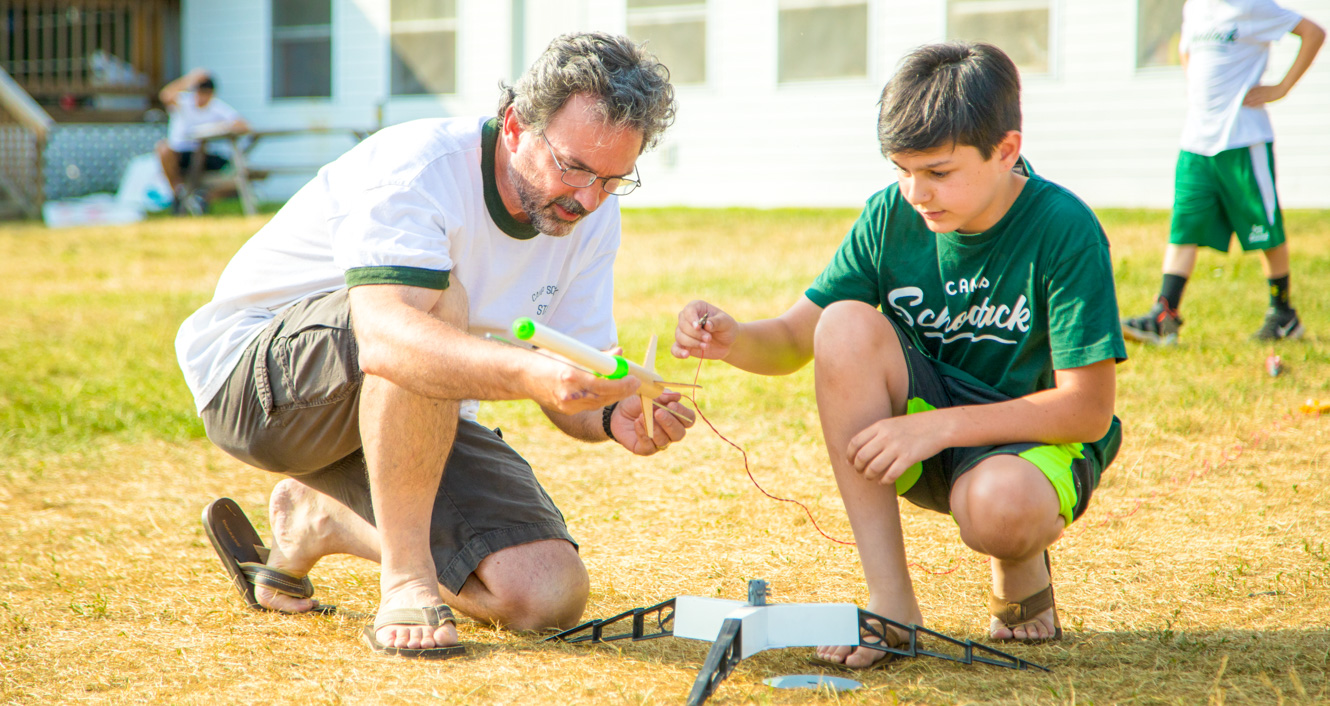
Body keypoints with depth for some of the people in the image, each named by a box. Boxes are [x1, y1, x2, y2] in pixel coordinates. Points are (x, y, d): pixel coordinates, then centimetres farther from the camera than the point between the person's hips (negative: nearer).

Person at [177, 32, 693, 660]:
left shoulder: (592, 211, -5)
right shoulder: (418, 167, -27)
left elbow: (573, 390, -4)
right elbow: (384, 336, -46)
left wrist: (617, 414, -28)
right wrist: (531, 373, -61)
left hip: (413, 419, 8)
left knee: (547, 596, -11)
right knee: (439, 305, -36)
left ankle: (317, 520, 13)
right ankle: (404, 579, -28)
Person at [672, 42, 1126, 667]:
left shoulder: (1064, 230, -19)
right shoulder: (891, 215, -6)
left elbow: (1088, 409, -21)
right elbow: (793, 340, -1)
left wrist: (940, 426, -29)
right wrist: (733, 340, -25)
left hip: (1035, 435, -5)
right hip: (925, 418, 5)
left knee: (999, 507, -42)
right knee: (847, 324, -27)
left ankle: (1021, 572, 1)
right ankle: (891, 603, -24)